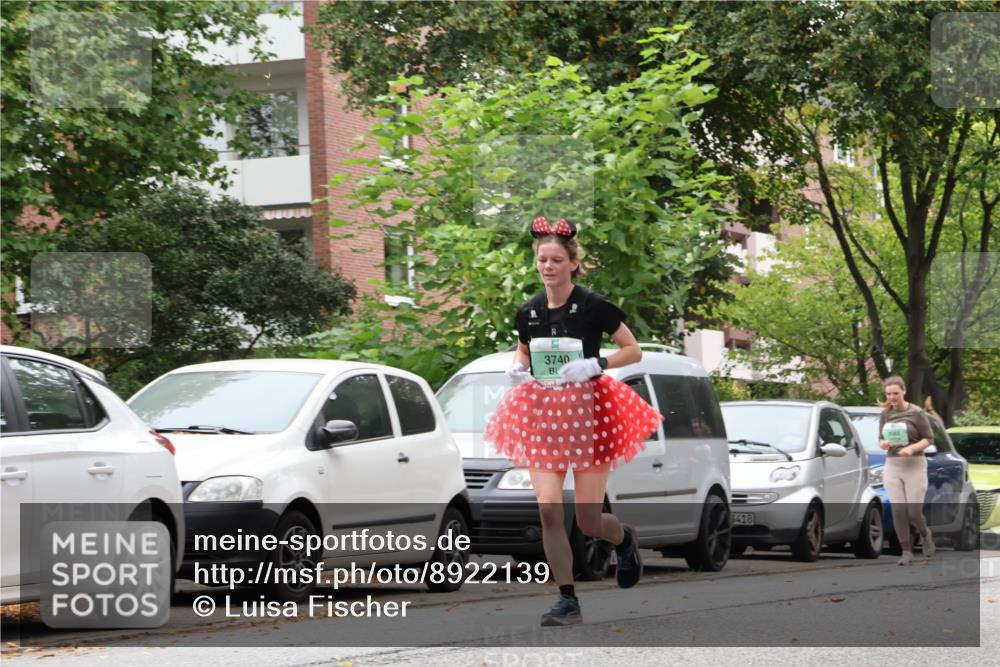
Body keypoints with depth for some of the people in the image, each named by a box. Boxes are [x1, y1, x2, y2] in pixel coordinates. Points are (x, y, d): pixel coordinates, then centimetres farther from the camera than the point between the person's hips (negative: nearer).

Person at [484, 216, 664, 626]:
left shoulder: (592, 306, -9)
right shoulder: (528, 313, 4)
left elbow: (633, 350, -4)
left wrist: (595, 365, -20)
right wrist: (518, 369, 0)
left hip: (588, 411, -3)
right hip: (543, 414, 3)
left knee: (588, 522, 0)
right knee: (549, 510, -11)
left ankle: (625, 539, 37)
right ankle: (567, 601, -2)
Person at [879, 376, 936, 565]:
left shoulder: (916, 413, -5)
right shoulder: (885, 414, 7)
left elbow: (928, 439, -2)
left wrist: (912, 448, -19)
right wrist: (883, 444, -8)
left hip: (914, 465, -3)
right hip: (892, 466, 3)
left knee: (914, 512, -4)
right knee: (898, 511, -6)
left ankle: (925, 535, 28)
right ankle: (906, 552, 1)